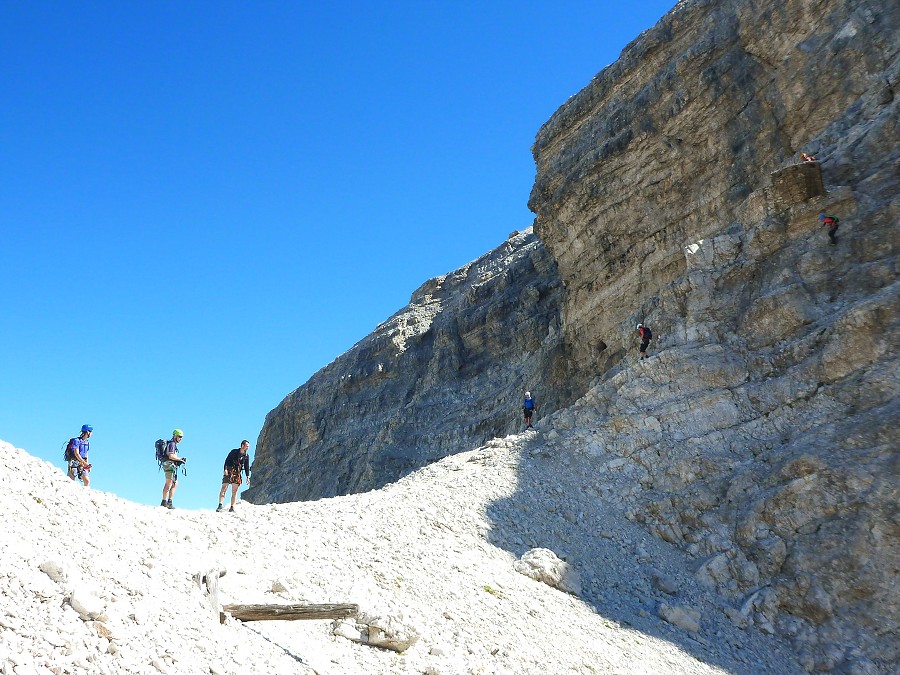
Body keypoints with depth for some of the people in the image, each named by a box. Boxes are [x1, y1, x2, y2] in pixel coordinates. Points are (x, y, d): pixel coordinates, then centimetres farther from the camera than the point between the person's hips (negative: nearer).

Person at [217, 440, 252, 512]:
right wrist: (225, 469, -18)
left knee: (234, 492, 2)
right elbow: (227, 460, -6)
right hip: (229, 472, -4)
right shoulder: (234, 452, -2)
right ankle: (220, 505, -16)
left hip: (237, 474, 4)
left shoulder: (246, 456, 10)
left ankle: (232, 508, 6)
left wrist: (248, 477, 7)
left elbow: (247, 467, 14)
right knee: (224, 488, -12)